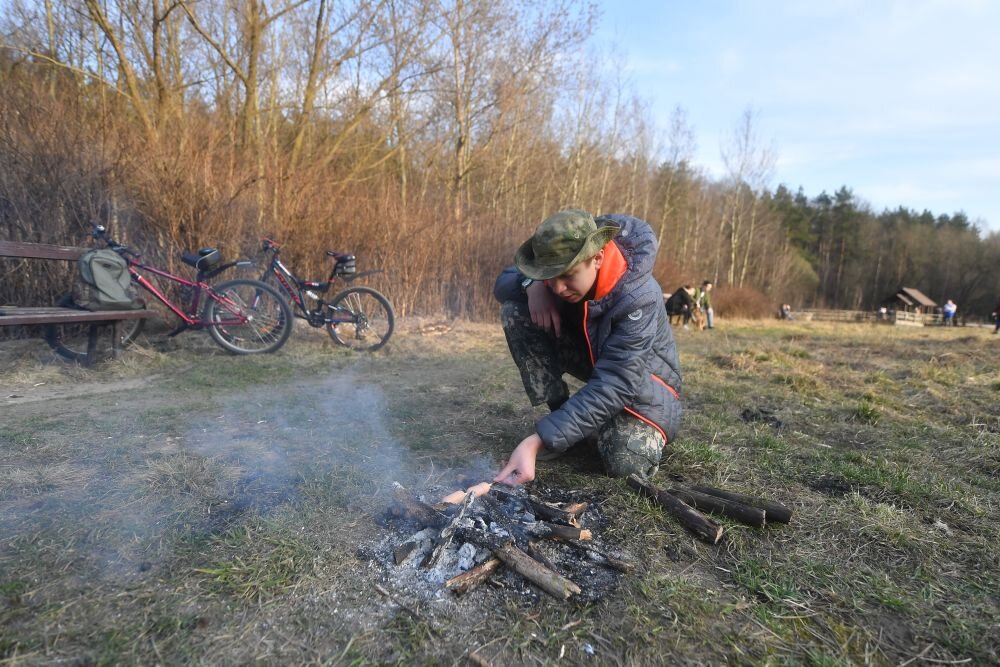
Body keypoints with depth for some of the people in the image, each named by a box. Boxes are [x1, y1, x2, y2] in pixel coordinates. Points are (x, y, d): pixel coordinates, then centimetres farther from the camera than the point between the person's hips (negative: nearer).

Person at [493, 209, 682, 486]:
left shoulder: (638, 296, -36)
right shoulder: (560, 263, -19)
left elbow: (613, 385, -40)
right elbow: (503, 282, -5)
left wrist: (537, 441, -47)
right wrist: (533, 284, -31)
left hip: (641, 374, -5)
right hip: (591, 355, 5)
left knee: (625, 462, -31)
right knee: (515, 310, -18)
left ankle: (652, 427, 7)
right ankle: (564, 417, -8)